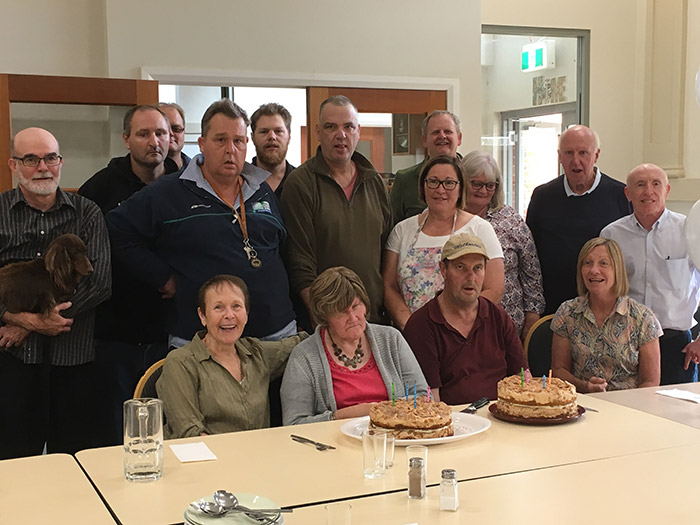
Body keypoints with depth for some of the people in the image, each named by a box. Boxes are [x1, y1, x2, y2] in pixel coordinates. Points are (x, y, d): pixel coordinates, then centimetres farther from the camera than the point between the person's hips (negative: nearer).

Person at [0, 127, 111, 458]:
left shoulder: (86, 214, 6)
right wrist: (30, 320, -16)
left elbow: (98, 282, -6)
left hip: (73, 358, 1)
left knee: (74, 464, 9)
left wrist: (27, 325, -9)